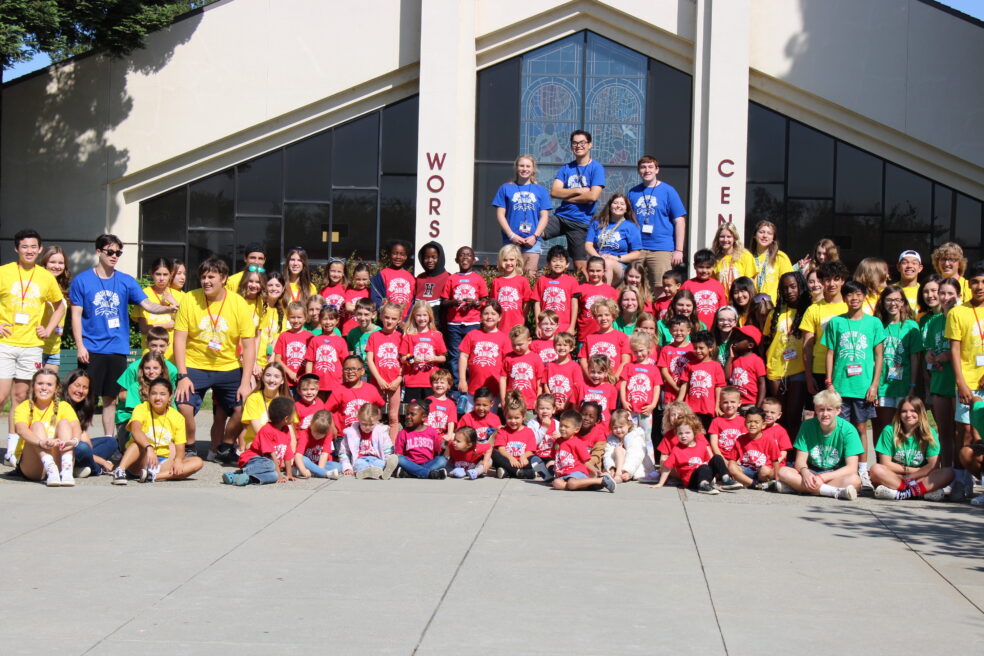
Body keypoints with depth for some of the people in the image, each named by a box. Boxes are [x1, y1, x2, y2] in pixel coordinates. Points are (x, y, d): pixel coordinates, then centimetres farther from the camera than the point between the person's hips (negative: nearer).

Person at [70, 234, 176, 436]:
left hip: (117, 349, 3)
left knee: (110, 399, 10)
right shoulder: (82, 281, 1)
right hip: (91, 350, -3)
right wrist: (80, 346, -8)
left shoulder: (126, 281, 7)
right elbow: (76, 315, 0)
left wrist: (167, 309, -21)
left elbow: (147, 304, -1)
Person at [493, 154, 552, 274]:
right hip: (511, 239, 0)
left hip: (533, 239, 0)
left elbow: (544, 216, 8)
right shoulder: (506, 188, 10)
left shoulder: (540, 190, 13)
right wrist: (511, 235, -7)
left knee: (530, 274, -6)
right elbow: (500, 214, 5)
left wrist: (535, 236, -6)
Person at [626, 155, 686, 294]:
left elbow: (680, 221, 2)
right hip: (636, 249, 3)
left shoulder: (668, 191, 3)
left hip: (662, 249, -3)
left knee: (661, 290, -6)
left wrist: (679, 250, -5)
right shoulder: (633, 192, 12)